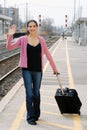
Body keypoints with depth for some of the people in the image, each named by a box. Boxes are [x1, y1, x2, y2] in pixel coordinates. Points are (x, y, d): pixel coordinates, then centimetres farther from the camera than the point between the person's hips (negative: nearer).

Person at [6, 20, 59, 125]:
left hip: (38, 70, 2)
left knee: (36, 93, 13)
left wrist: (54, 68, 14)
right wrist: (10, 36, -24)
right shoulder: (23, 39, -3)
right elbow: (9, 47, -9)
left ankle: (36, 114, 31)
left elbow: (47, 55, 10)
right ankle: (30, 117, 9)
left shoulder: (41, 40, 4)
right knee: (29, 94, -3)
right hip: (27, 70, -2)